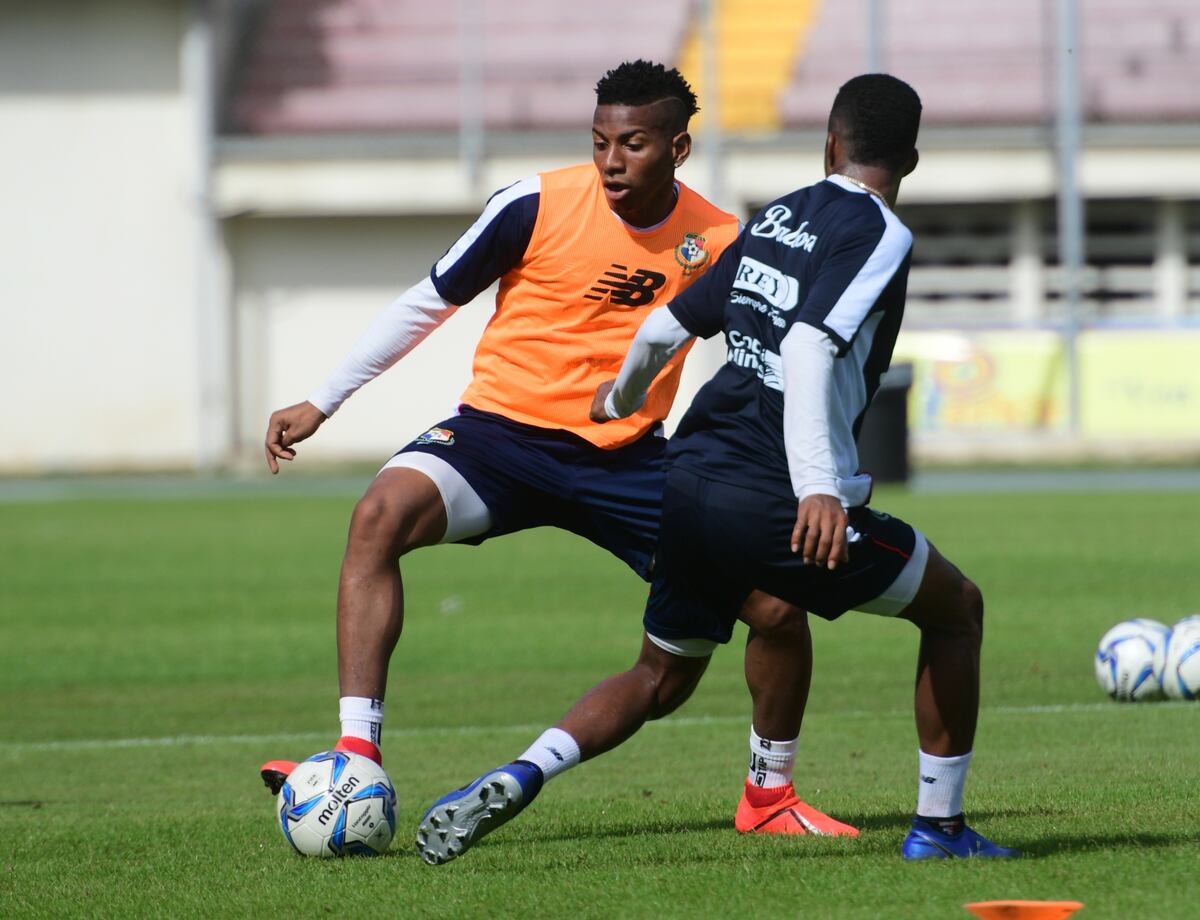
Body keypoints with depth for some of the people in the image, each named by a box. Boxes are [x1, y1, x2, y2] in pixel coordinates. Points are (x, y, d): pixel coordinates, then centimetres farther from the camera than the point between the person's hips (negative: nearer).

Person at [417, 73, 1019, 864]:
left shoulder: (774, 220, 16)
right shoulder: (878, 236, -6)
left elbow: (665, 329, 21)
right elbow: (810, 350, -21)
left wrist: (620, 400, 43)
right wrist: (818, 488, -31)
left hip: (691, 481, 7)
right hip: (773, 498, -7)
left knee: (662, 679, 22)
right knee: (957, 608, 12)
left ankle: (518, 778, -3)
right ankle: (939, 827, 12)